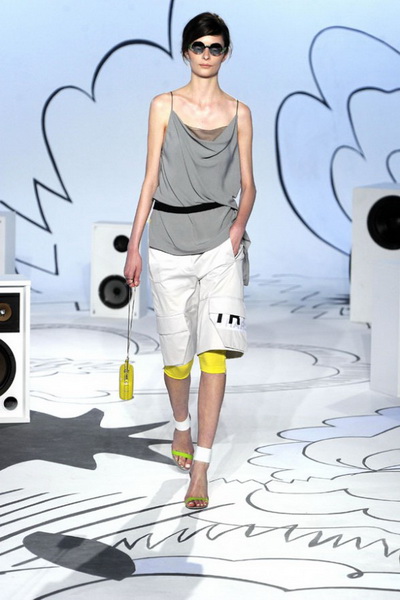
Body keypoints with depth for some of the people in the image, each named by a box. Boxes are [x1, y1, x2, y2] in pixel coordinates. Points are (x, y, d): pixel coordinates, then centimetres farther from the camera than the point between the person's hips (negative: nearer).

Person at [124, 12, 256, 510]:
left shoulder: (239, 113, 8)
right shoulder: (164, 106, 6)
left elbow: (247, 183, 10)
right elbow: (151, 178, 5)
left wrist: (240, 223, -11)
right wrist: (134, 246, 3)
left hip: (220, 241, 0)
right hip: (169, 240, 0)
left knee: (214, 352, -11)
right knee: (176, 353, 7)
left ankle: (200, 469, -8)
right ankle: (181, 425, 37)